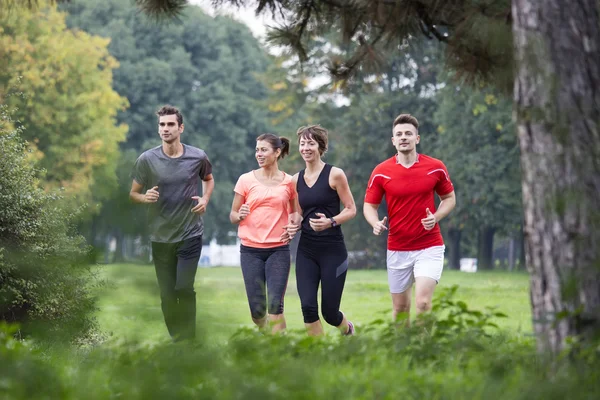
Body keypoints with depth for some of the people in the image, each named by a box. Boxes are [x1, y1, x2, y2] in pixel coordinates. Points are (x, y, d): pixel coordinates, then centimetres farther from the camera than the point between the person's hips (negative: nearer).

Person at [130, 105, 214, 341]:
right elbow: (133, 194, 1)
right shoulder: (147, 160, -8)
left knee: (184, 288, -14)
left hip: (190, 235, -1)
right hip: (161, 237, 1)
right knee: (167, 295, 6)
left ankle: (188, 339, -1)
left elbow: (209, 179, 18)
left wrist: (205, 199, -1)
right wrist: (144, 197, -21)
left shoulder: (198, 157, -4)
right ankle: (176, 340, 21)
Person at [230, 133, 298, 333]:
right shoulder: (246, 180, 2)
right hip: (250, 250, 1)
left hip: (278, 250, -1)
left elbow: (295, 212, 17)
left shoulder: (289, 182, 3)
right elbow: (232, 215, 6)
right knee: (257, 309, 2)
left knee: (275, 305, -12)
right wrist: (239, 216, -17)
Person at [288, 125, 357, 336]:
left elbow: (351, 209, -5)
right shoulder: (297, 179, 8)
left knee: (329, 311, 1)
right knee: (308, 306, -10)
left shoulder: (335, 174, -7)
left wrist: (331, 222, -22)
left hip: (332, 250, -4)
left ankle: (347, 329, 37)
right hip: (306, 250, 4)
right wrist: (294, 224, -2)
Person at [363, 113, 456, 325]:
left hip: (429, 247, -2)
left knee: (423, 302, -18)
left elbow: (449, 198, 10)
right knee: (400, 307, 10)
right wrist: (376, 223, -18)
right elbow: (369, 205, 4)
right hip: (397, 249, 2)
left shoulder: (436, 167, -3)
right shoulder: (381, 172, -3)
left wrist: (435, 217, -10)